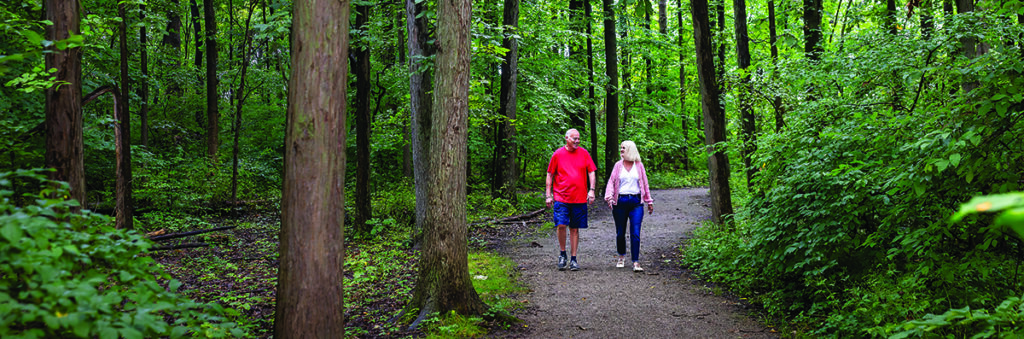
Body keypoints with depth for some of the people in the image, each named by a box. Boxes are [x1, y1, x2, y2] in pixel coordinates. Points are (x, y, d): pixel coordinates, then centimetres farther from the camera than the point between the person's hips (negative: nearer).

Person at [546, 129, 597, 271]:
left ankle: (573, 259, 13)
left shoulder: (584, 153, 7)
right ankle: (562, 253, 7)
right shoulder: (558, 154, 2)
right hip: (561, 198, -2)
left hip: (579, 199, 2)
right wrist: (548, 195, 1)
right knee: (561, 225, -13)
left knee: (574, 229, 5)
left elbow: (591, 173, 9)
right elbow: (549, 175, 6)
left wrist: (591, 190, -4)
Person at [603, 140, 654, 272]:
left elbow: (644, 183, 13)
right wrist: (609, 197, -13)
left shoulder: (639, 165, 7)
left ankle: (636, 262, -8)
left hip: (636, 202, -1)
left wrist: (649, 201, 13)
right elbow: (611, 182, 3)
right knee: (620, 233, 8)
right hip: (620, 202, 1)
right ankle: (621, 257, 29)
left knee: (635, 233, -9)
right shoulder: (618, 165, 8)